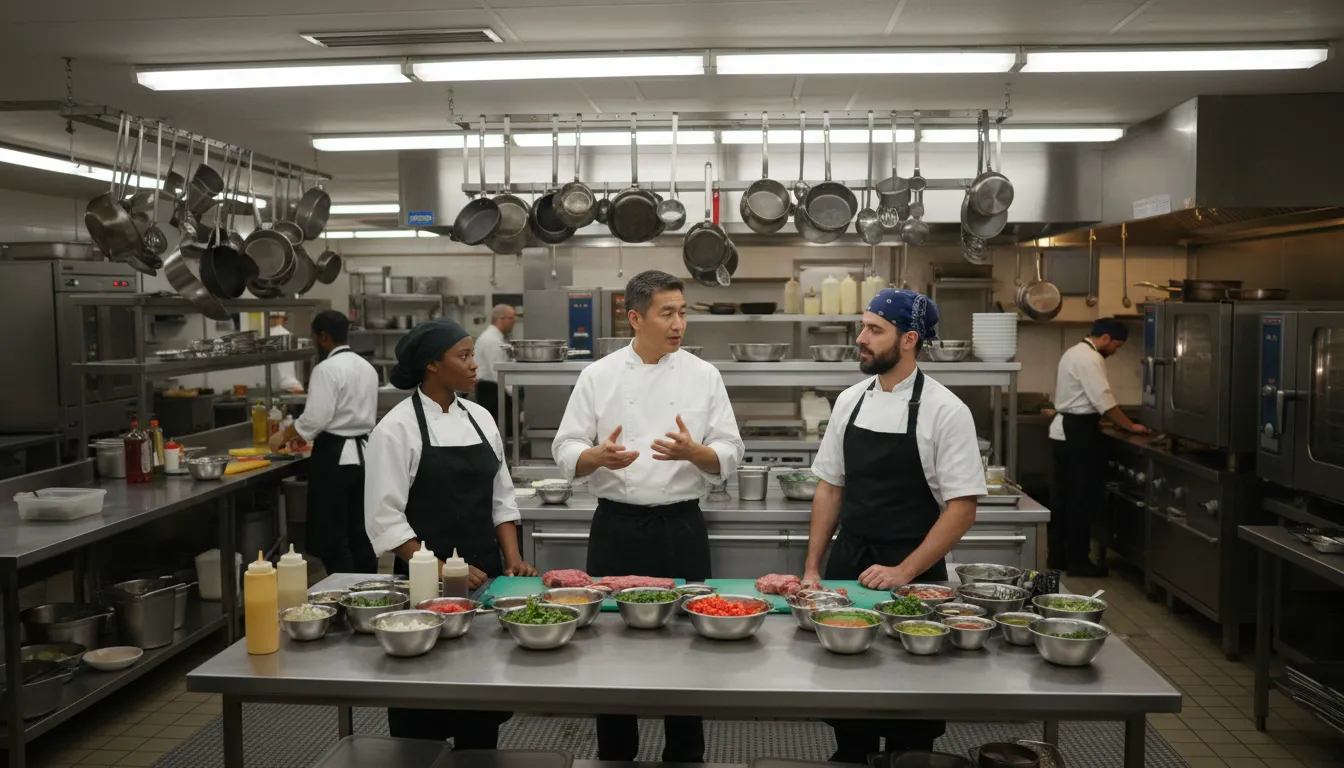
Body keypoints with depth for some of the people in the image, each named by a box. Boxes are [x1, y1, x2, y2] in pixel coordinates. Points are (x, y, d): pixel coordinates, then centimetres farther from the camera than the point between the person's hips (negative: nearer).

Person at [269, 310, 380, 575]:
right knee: (360, 533, 13)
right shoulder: (366, 367, 12)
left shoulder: (327, 369, -13)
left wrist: (283, 436, -3)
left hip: (335, 457, -8)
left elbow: (315, 418, -20)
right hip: (363, 454, 8)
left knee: (333, 539, -1)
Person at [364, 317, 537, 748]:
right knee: (423, 710, 5)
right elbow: (385, 518, -13)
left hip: (485, 577, 6)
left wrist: (512, 560, 0)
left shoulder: (479, 418, 7)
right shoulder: (397, 428, -11)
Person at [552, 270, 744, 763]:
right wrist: (599, 456, -22)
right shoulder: (599, 376, -1)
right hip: (616, 528, 0)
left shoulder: (703, 376, 0)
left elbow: (729, 457, -1)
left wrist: (693, 452, -21)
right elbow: (566, 453, -1)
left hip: (682, 528, 0)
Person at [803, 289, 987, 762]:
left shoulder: (945, 411, -12)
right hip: (848, 565, 4)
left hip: (912, 575, -4)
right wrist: (812, 568, 6)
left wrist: (904, 572, -17)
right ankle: (851, 755, 35)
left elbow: (961, 510, -12)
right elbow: (829, 489, 9)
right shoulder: (850, 401, 3)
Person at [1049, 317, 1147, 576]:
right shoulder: (1090, 358, -16)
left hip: (1064, 429, 10)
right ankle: (1078, 560, 1)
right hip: (1078, 432, -10)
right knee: (1084, 497, -3)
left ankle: (1057, 555, 18)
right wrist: (1130, 426, -10)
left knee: (1064, 495, 13)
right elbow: (1105, 401, -19)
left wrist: (1094, 419, 19)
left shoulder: (1075, 352, 16)